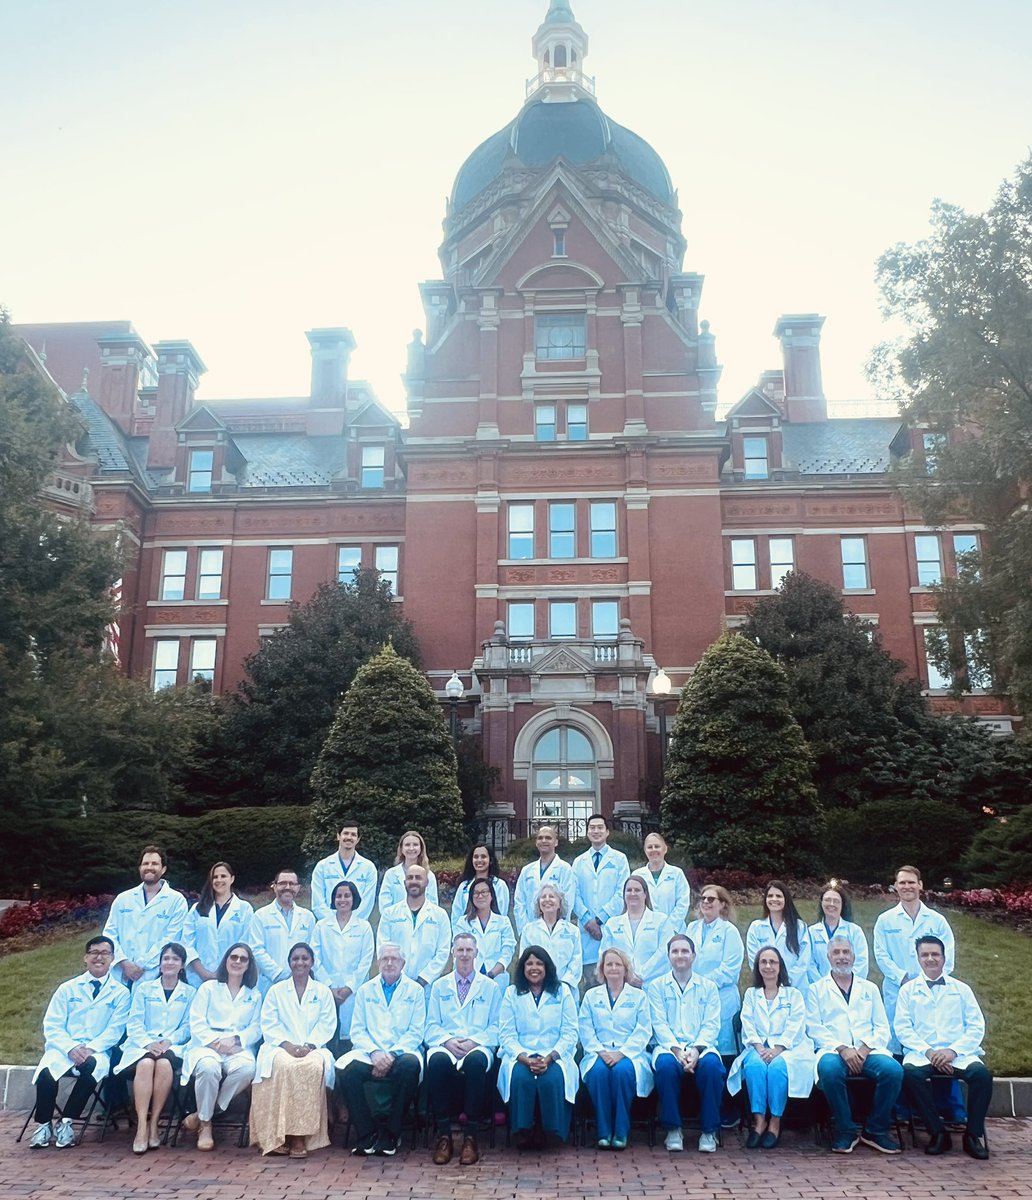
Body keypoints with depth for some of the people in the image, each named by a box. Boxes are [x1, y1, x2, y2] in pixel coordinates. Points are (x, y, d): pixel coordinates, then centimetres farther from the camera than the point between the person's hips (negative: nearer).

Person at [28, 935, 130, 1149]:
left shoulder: (120, 993, 10)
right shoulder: (68, 988, 14)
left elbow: (115, 1029, 1)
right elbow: (52, 1026, 5)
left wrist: (90, 1049, -17)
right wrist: (71, 1048, -13)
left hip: (96, 1051, -1)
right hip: (63, 1048, 1)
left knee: (92, 1066, -36)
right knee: (47, 1072, -32)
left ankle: (66, 1122, -17)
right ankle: (44, 1125, -8)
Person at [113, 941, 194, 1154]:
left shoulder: (190, 993, 16)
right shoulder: (144, 989, 18)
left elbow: (188, 1027, 8)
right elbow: (134, 1024, 7)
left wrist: (169, 1041, -12)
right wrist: (148, 1043, -11)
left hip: (173, 1047, -1)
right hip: (143, 1045, 1)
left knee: (164, 1063, -36)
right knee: (145, 1063, -35)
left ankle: (154, 1124, -26)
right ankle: (142, 1126, -35)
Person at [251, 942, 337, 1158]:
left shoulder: (323, 992, 16)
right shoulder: (276, 991, 16)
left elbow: (327, 1025, 7)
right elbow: (269, 1024, 6)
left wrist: (309, 1045, -11)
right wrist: (287, 1044, -11)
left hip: (313, 1048, 0)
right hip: (281, 1047, 0)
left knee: (313, 1067, -35)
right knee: (284, 1066, -35)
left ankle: (301, 1135, -31)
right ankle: (278, 1135, -30)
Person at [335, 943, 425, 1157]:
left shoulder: (415, 990, 10)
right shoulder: (365, 990, 16)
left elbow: (415, 1033, 2)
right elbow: (357, 1030, 9)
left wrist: (392, 1054, -13)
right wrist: (374, 1052, -11)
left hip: (401, 1053, -2)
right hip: (369, 1053, 2)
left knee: (410, 1065, -36)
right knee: (346, 1068, -30)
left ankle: (391, 1135, -19)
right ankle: (366, 1134, -14)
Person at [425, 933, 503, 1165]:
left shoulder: (490, 987, 16)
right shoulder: (439, 986, 20)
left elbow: (496, 1027, 9)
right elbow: (432, 1025, 13)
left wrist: (474, 1042, -10)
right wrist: (447, 1041, -8)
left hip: (478, 1046, -1)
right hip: (445, 1045, 1)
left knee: (476, 1061, -38)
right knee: (437, 1060, -36)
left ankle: (470, 1137, -27)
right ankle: (444, 1135, -24)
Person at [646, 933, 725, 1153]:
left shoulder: (708, 987, 14)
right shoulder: (656, 986, 12)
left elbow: (711, 1025, 4)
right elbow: (659, 1024, 2)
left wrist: (696, 1050, -15)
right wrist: (677, 1050, -15)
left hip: (701, 1047, 1)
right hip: (668, 1046, 0)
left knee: (711, 1065, -34)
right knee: (666, 1065, -35)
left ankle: (709, 1131, -18)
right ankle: (673, 1130, -19)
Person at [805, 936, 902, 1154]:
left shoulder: (869, 989, 23)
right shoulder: (817, 989, 15)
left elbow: (882, 1028, 14)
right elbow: (814, 1028, 4)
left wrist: (865, 1048, -6)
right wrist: (842, 1049, -12)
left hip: (868, 1051, 2)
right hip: (833, 1050, -2)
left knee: (893, 1070, -29)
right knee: (829, 1069, -36)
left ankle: (875, 1130, -8)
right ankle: (845, 1131, -14)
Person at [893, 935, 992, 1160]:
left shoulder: (961, 989, 16)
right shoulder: (908, 990, 14)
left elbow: (977, 1027, 6)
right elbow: (903, 1028, 5)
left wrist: (953, 1051, -10)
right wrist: (928, 1052, -12)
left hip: (959, 1055, 1)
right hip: (921, 1054, -1)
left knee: (981, 1073, -31)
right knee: (910, 1073, -33)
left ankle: (974, 1134, -12)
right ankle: (938, 1133, -17)